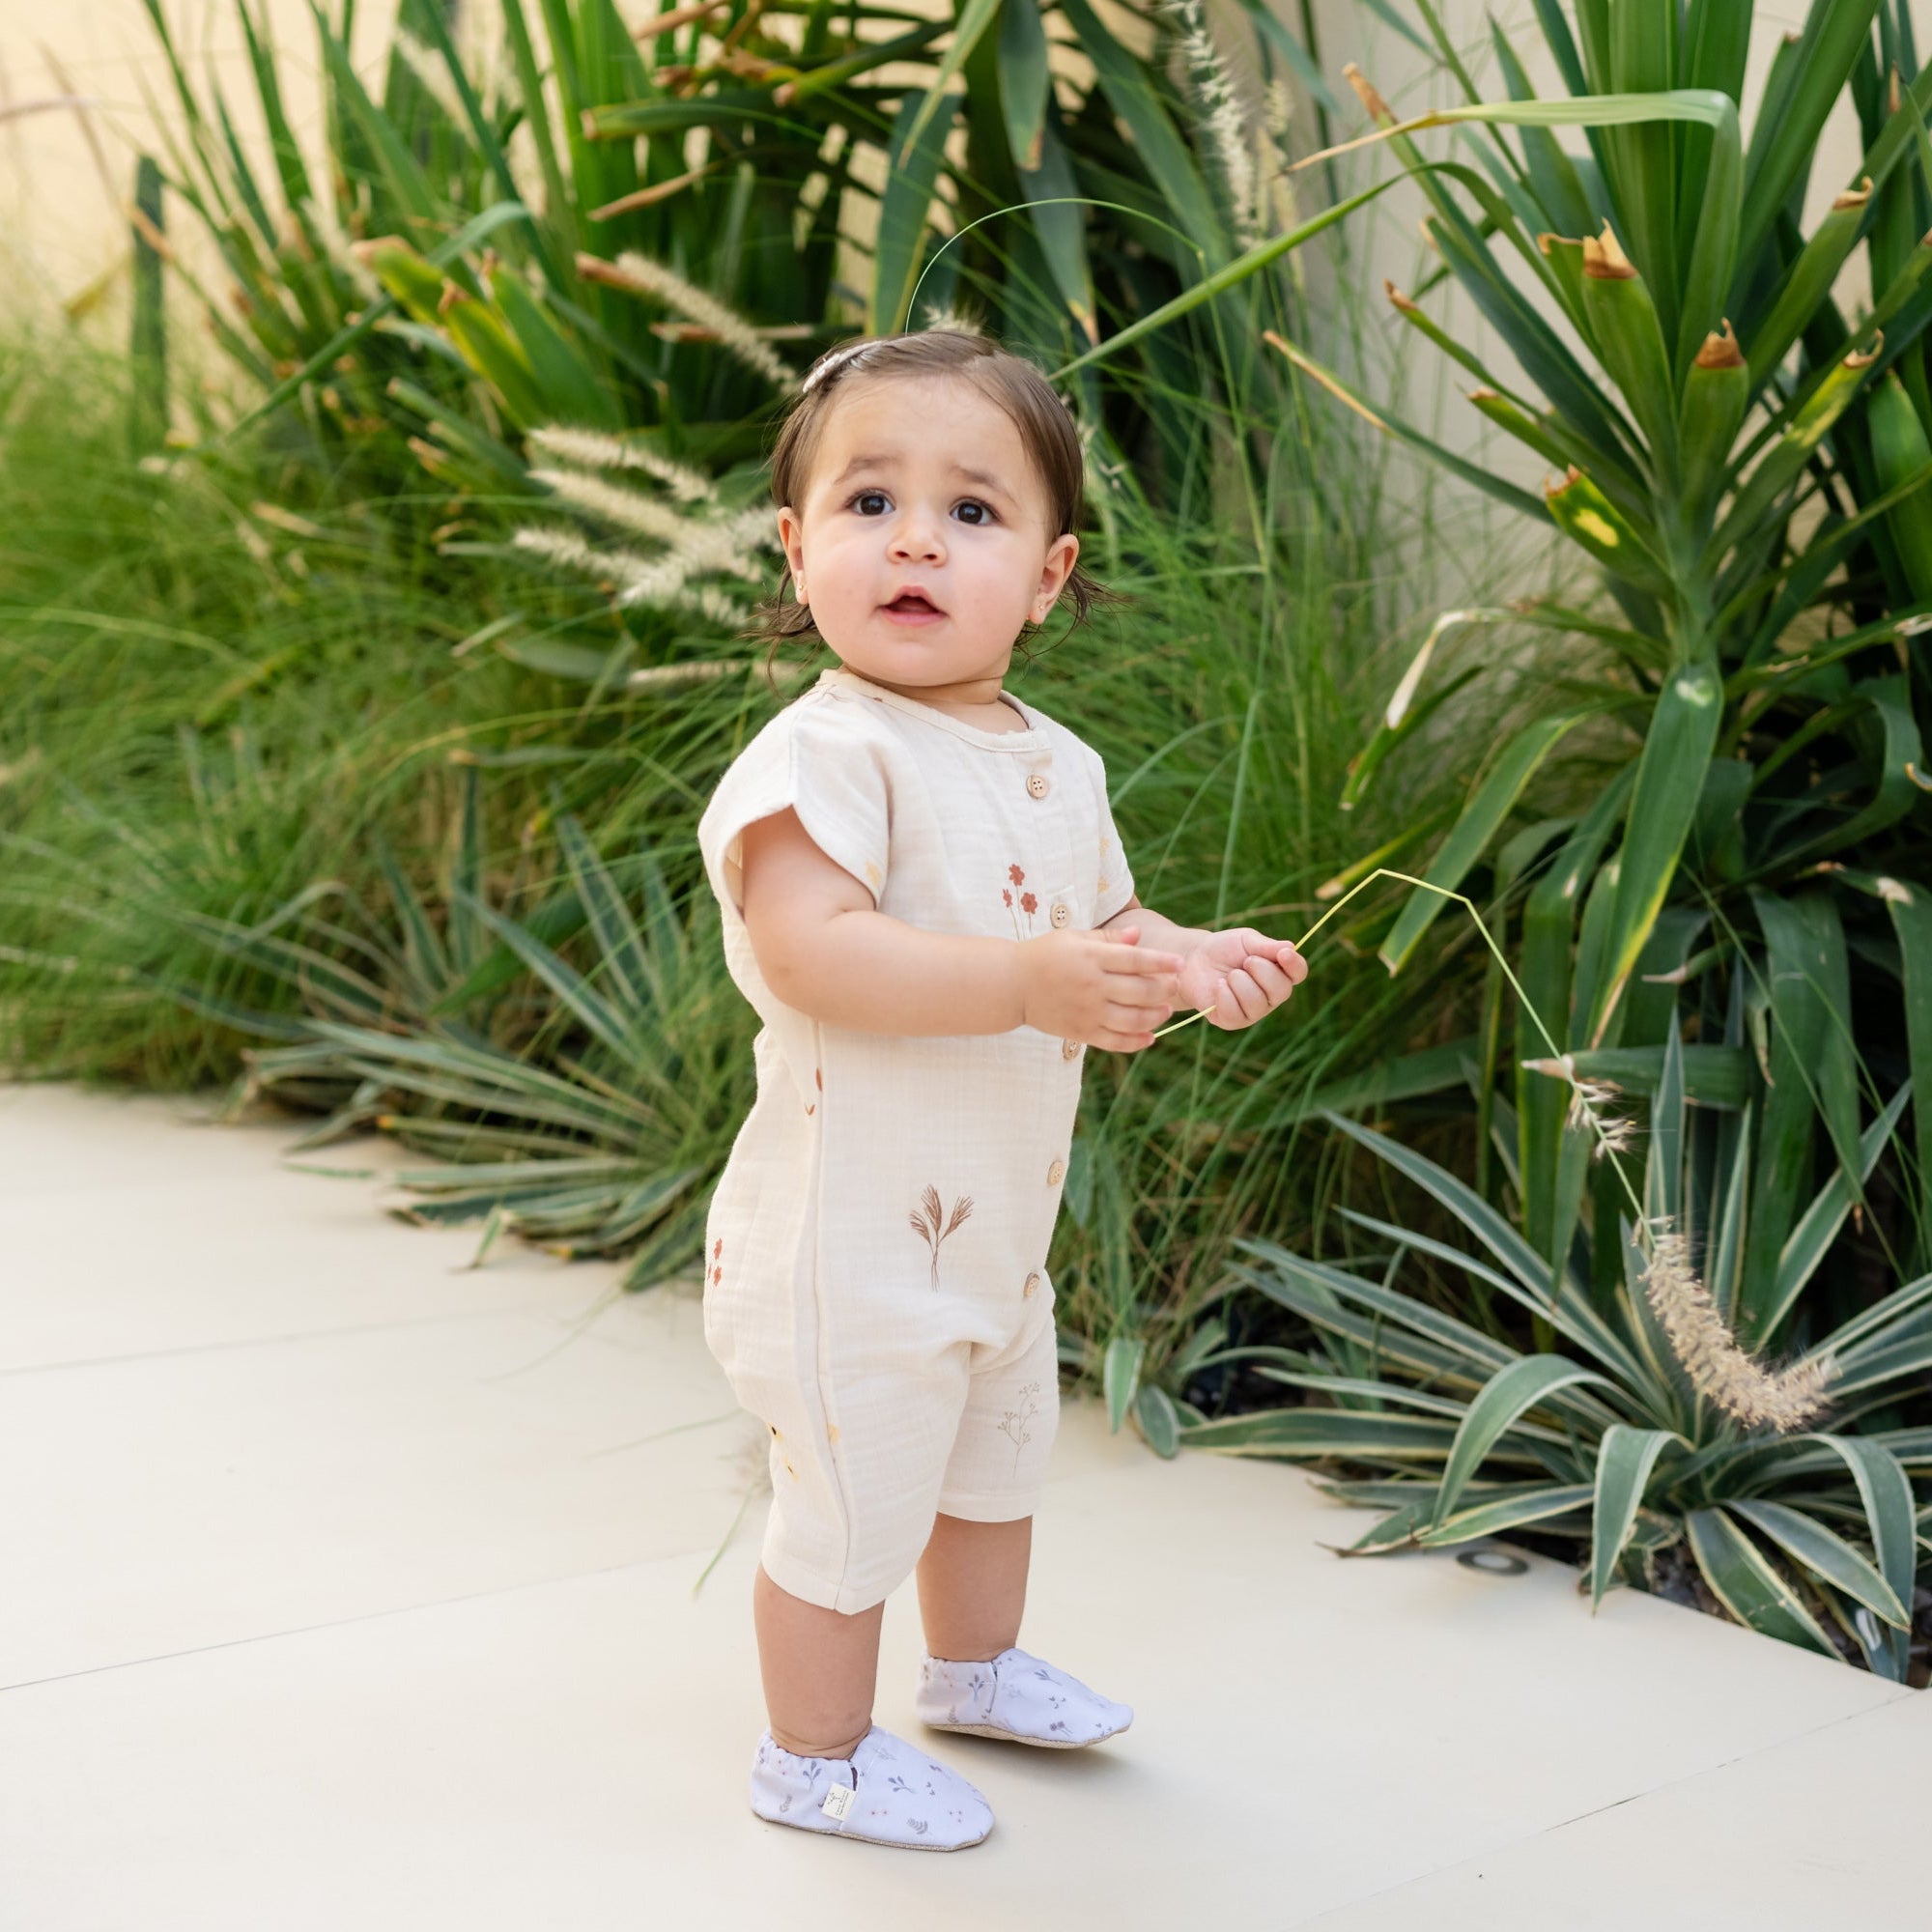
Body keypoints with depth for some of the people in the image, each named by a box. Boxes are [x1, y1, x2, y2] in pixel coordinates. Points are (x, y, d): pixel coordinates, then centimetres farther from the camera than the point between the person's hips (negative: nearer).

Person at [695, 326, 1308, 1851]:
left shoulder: (1058, 767, 5)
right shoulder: (825, 754, -22)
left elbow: (1101, 926, 19)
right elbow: (808, 951, -35)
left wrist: (1190, 965, -2)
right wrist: (1029, 981, -41)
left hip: (997, 1224, 9)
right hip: (856, 1233, -9)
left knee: (996, 1456, 28)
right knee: (853, 1502, 6)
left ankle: (980, 1668, 52)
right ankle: (816, 1754, 28)